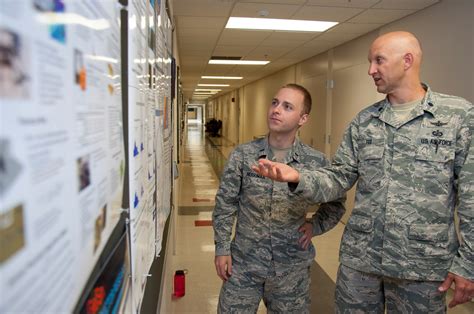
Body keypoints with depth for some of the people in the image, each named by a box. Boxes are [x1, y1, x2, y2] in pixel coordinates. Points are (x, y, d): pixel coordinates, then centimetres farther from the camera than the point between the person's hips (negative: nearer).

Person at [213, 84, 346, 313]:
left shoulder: (316, 162, -9)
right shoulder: (242, 155, -9)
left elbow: (336, 203, 8)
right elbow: (225, 204, -1)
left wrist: (315, 226, -5)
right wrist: (222, 248, -2)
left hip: (291, 266, 1)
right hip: (244, 262, 0)